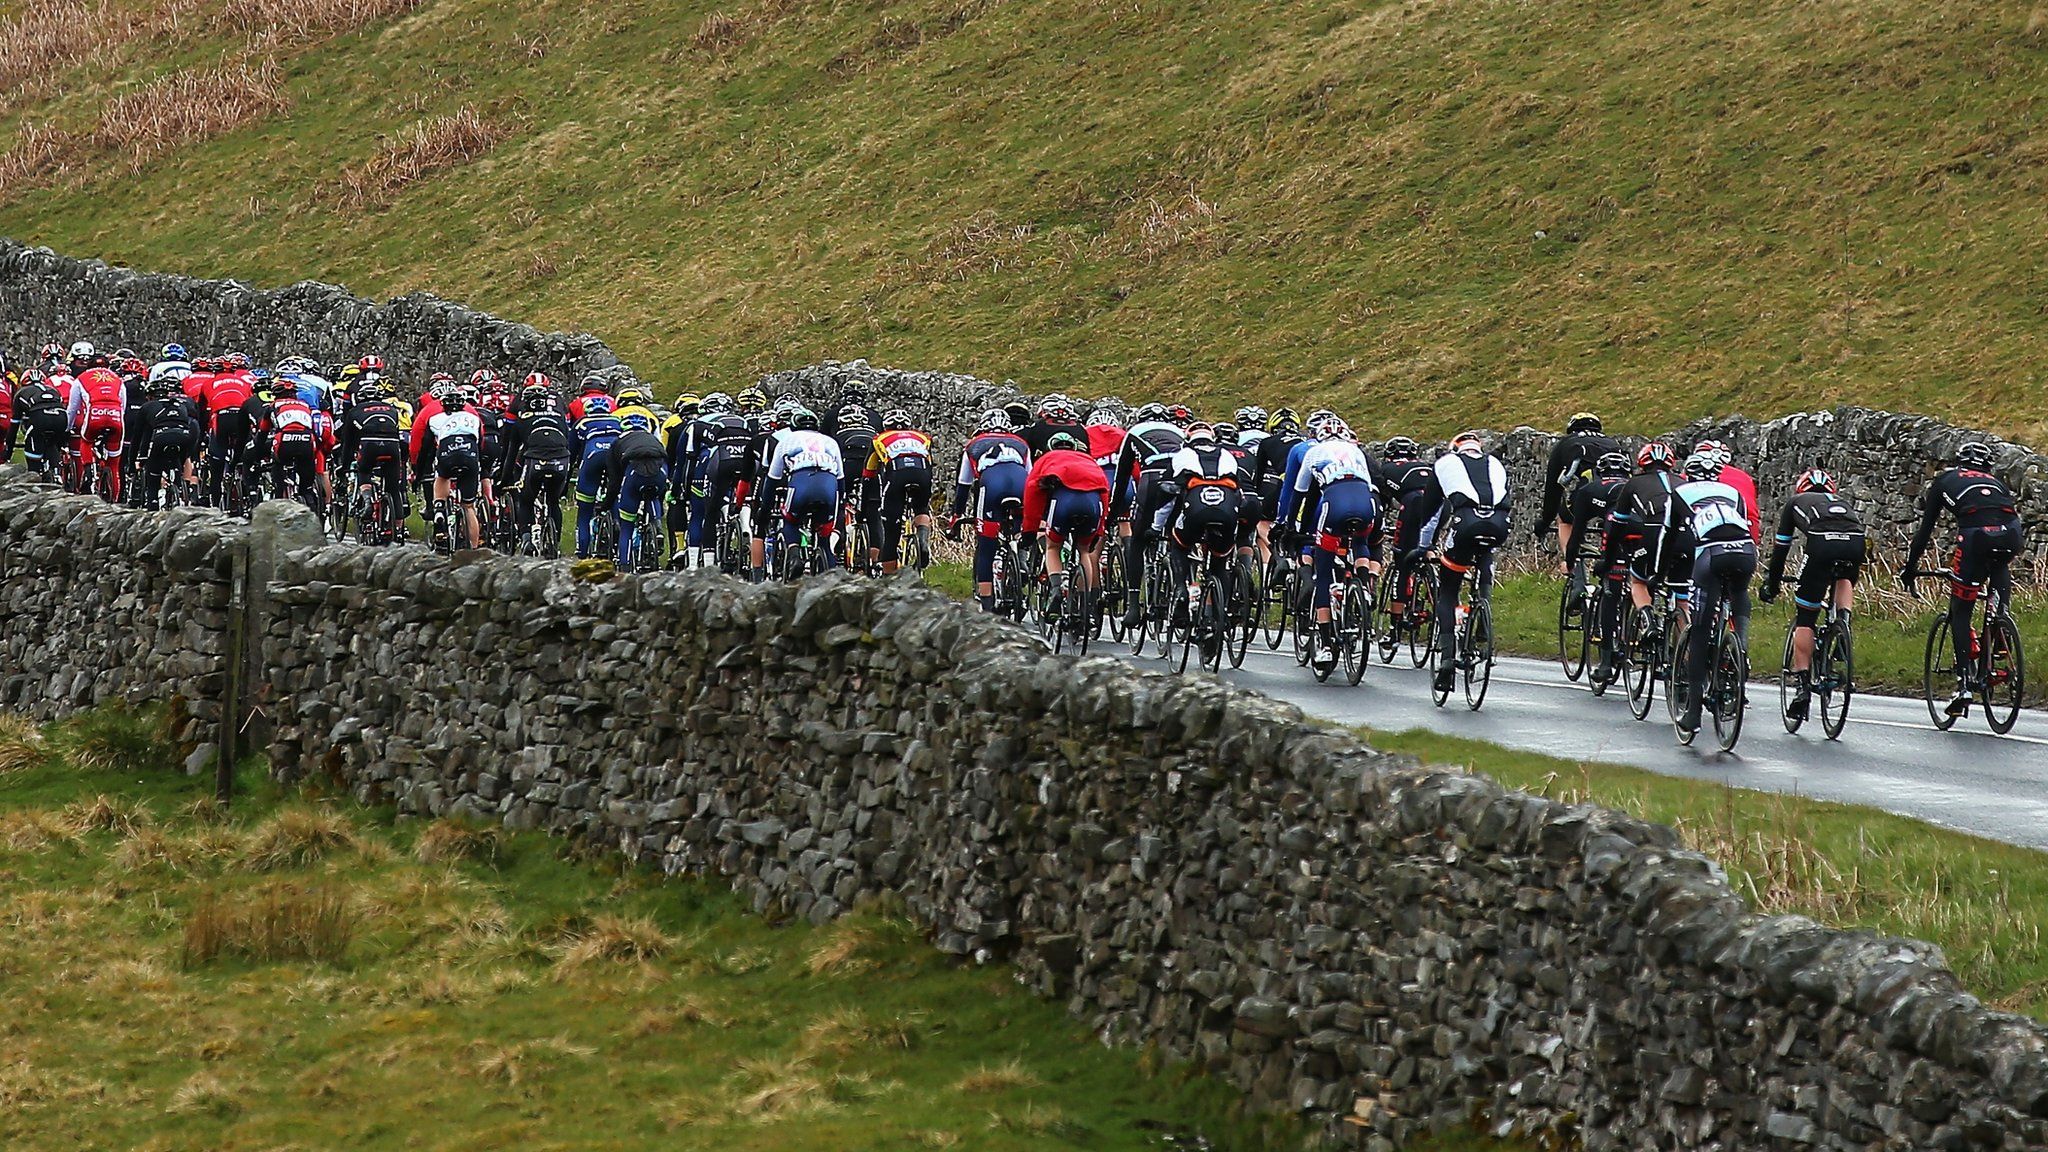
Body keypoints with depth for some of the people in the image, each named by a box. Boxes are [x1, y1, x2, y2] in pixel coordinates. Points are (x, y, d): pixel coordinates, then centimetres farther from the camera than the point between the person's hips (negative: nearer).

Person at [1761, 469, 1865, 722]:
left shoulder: (1796, 502, 34)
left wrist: (1771, 585, 46)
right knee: (1844, 580, 38)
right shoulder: (1841, 501, 41)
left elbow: (1780, 547, 35)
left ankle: (1802, 686, 1)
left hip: (1822, 542, -3)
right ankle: (1844, 621, 11)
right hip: (1856, 541, 3)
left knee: (1805, 618, 8)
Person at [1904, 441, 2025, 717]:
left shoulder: (1944, 481, 30)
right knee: (2000, 568, 39)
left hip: (1975, 535, -2)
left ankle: (1965, 682, 0)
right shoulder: (1997, 483, 37)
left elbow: (1925, 529, 29)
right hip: (2011, 536, 2)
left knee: (1960, 613, 11)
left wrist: (1910, 567, 38)